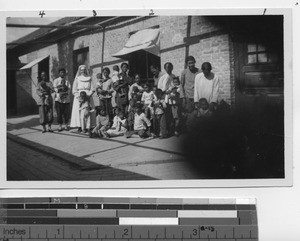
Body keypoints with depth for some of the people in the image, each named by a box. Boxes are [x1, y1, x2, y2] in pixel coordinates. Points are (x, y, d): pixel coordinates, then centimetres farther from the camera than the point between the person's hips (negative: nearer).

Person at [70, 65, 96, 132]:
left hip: (88, 96, 1)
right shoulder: (77, 78, 13)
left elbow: (92, 88, 8)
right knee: (78, 111, -10)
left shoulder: (89, 78, 14)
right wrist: (78, 95, -7)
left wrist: (89, 94, -9)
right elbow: (74, 89, 8)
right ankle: (79, 127, -10)